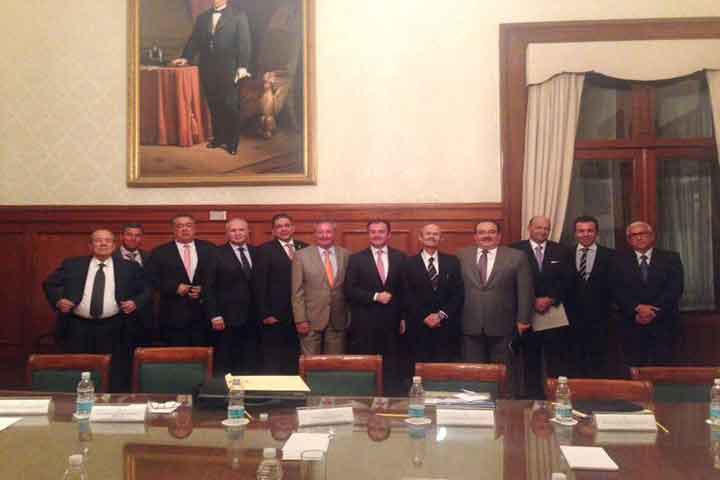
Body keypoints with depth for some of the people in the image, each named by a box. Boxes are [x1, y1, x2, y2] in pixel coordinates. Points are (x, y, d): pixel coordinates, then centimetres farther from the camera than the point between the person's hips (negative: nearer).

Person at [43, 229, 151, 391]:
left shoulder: (129, 268, 5)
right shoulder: (72, 264, 6)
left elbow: (145, 291, 10)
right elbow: (49, 284, 11)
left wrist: (135, 302, -8)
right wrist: (58, 300, -7)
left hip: (112, 328, 0)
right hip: (77, 326, 1)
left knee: (113, 374, 4)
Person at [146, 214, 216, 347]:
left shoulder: (209, 249, 9)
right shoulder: (160, 252, 5)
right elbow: (152, 279, -1)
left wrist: (204, 289, -12)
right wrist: (175, 287, -12)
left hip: (203, 313, 1)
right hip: (173, 316, -1)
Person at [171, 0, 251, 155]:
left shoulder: (238, 16, 3)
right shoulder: (202, 17, 17)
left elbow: (244, 42, -4)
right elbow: (194, 40, 17)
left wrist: (242, 66, -12)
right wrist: (185, 58, 4)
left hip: (228, 68, -4)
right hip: (208, 68, 4)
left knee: (229, 105, -5)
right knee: (213, 105, 6)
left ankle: (232, 142, 4)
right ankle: (218, 138, 15)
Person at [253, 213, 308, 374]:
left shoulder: (305, 249, 10)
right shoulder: (265, 250, -1)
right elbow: (260, 284, -6)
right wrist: (265, 314, -12)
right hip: (275, 316, -3)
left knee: (295, 361, 8)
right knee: (272, 363, 3)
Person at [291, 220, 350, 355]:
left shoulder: (346, 255, 5)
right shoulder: (301, 256, -2)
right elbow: (297, 292, -3)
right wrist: (300, 320, -8)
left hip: (338, 320, 2)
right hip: (311, 320, -2)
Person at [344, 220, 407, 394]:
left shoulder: (399, 257, 8)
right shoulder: (356, 259, 2)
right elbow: (349, 290, -5)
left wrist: (403, 317, 6)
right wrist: (375, 296, -13)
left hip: (391, 322, 2)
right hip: (364, 323, -1)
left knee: (392, 370, 5)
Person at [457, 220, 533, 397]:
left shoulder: (517, 257, 1)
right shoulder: (462, 256, 6)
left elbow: (525, 291, -1)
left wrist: (523, 320, -6)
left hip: (503, 327, -1)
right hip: (470, 326, 2)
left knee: (506, 375, 8)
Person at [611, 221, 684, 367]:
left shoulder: (670, 258, 7)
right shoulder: (620, 261, 8)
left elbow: (675, 289, -3)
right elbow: (618, 291, -1)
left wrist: (653, 311, -13)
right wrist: (638, 308, -16)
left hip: (663, 323, 0)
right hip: (633, 324, 0)